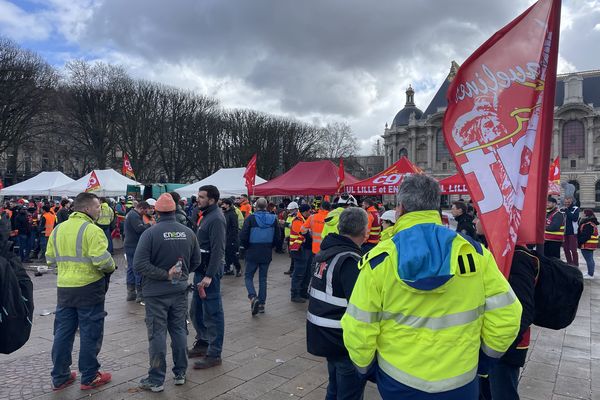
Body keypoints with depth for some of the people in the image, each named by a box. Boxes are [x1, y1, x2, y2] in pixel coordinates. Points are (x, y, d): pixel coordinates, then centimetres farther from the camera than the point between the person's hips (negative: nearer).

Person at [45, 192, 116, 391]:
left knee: (63, 332, 16)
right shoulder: (91, 230, -17)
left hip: (64, 287, 7)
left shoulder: (57, 229, 7)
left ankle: (59, 376, 27)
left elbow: (50, 259, 11)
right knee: (90, 333, 6)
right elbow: (102, 259, -24)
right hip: (89, 287, -7)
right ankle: (89, 378, 17)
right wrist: (111, 268, -4)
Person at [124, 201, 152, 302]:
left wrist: (146, 225, 1)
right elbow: (140, 229, -28)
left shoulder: (130, 214, 16)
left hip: (129, 245, 10)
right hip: (135, 247, -10)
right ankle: (140, 293, 0)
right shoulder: (134, 216, -17)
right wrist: (149, 225, -13)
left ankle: (131, 292, 21)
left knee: (131, 269, 14)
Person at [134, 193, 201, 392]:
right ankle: (180, 373, 26)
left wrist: (165, 274, -15)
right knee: (179, 331, 15)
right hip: (180, 290, 4)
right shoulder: (188, 232, -3)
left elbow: (139, 264, -20)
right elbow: (196, 261, 6)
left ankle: (156, 380, 16)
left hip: (156, 292, -4)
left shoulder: (150, 233, -15)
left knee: (157, 334, 5)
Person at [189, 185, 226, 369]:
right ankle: (202, 343, 35)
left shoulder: (216, 219, -16)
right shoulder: (207, 216, 15)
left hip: (210, 272, -10)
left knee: (212, 313, -1)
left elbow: (217, 250, -22)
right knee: (196, 311, 19)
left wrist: (209, 275, -25)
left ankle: (214, 354, 10)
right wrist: (199, 272, 17)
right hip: (201, 270, 10)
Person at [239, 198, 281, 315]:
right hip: (267, 254, 3)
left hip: (252, 253, -3)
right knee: (263, 278, 14)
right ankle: (262, 303, 17)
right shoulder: (273, 218, -1)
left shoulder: (251, 218, -11)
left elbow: (243, 236, -14)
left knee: (248, 277, 10)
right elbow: (277, 237, 3)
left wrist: (246, 247, 4)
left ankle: (253, 297, -12)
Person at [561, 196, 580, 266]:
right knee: (566, 249, 11)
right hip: (564, 232, 5)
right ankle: (569, 263, 23)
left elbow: (575, 218, -17)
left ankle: (575, 264, 5)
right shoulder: (562, 209, 9)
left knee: (573, 250, -4)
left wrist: (567, 211, -16)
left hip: (572, 232, -4)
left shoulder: (576, 209, -1)